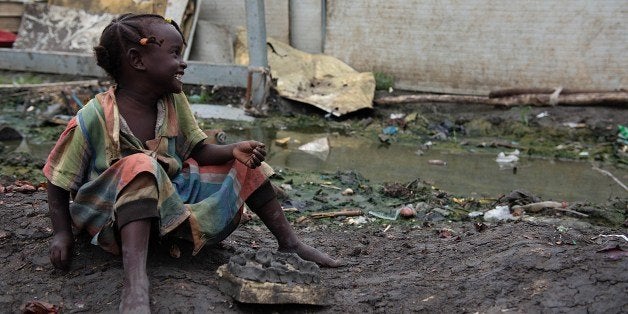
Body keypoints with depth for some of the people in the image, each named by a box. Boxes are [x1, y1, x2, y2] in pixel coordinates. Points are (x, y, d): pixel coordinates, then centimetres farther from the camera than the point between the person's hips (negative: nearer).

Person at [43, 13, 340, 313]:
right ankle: (135, 285, -53)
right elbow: (58, 179, -10)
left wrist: (234, 150, -16)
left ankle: (290, 243, 8)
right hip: (112, 209, -6)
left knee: (243, 163, 2)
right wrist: (62, 233, -17)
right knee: (141, 167, -39)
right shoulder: (92, 119, -19)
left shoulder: (174, 101, -2)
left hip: (169, 197, 7)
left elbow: (199, 151, 2)